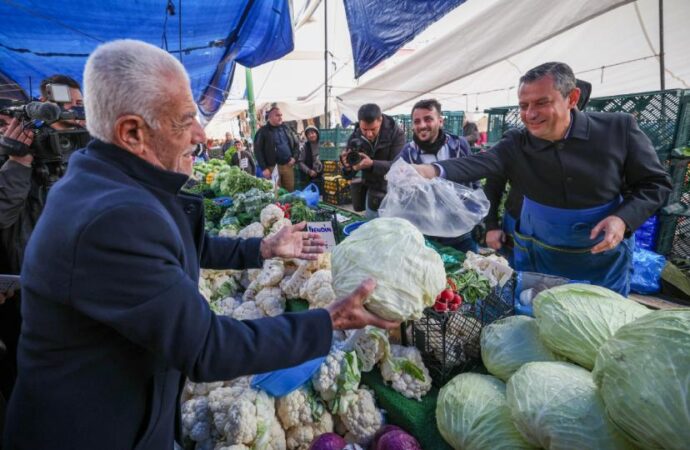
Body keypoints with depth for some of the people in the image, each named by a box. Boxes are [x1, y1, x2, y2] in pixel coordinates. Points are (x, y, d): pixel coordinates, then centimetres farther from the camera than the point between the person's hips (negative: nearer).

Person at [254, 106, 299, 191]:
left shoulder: (285, 128, 14)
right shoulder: (263, 131, -2)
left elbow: (296, 144, 21)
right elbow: (257, 151, -6)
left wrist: (294, 157, 4)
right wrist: (264, 168, -12)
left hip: (288, 165, 4)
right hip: (273, 168, -4)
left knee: (290, 190, 7)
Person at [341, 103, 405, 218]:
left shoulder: (396, 133, -17)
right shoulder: (355, 137, -8)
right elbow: (349, 175, -4)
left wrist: (372, 164, -39)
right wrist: (348, 167, -28)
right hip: (373, 194, 3)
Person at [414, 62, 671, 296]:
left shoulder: (618, 129, -14)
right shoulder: (516, 145, -12)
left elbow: (655, 183, -5)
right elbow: (477, 164, -30)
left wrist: (624, 219, -23)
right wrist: (433, 170, -50)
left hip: (603, 259, 0)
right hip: (536, 258, 1)